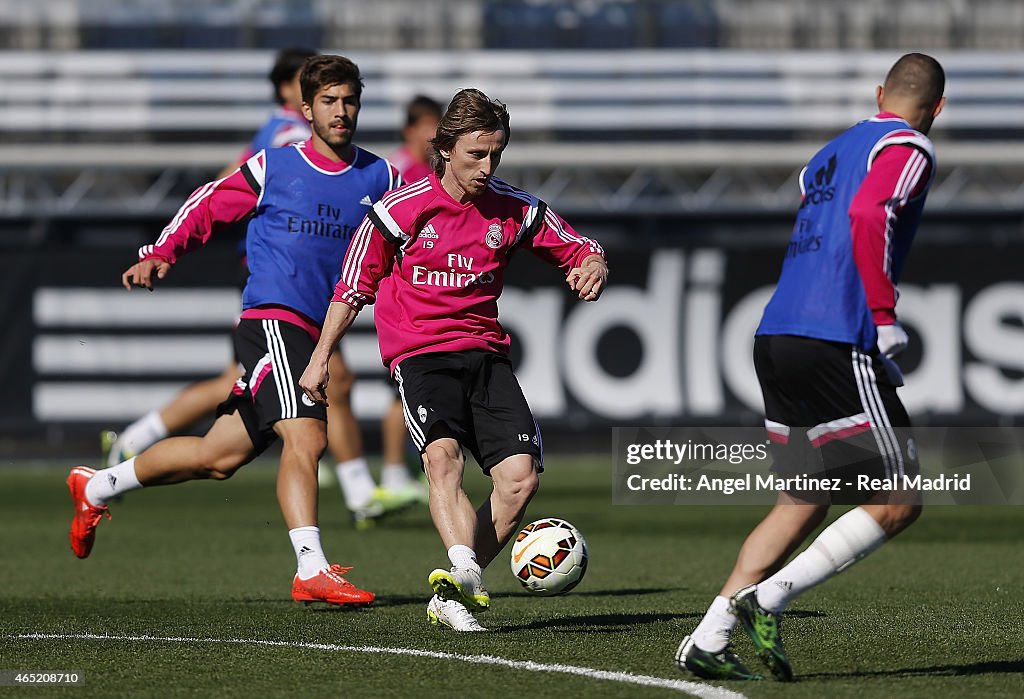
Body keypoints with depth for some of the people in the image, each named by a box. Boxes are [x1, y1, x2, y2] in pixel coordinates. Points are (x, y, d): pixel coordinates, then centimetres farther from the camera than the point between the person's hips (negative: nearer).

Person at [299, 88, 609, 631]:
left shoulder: (516, 210, 5)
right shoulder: (401, 209, -4)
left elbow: (580, 251, 16)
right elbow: (354, 286, 7)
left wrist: (593, 267, -9)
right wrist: (319, 358, 9)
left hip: (486, 354, 4)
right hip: (420, 356, -4)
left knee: (521, 476, -13)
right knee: (443, 456, -31)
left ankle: (451, 596, -2)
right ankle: (465, 570, -51)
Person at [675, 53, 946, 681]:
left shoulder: (832, 152, 24)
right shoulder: (909, 148, -1)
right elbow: (868, 213, -20)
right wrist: (886, 321, -18)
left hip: (775, 340, 9)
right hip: (836, 344, -8)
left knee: (805, 501, 16)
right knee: (898, 503, -2)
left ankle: (708, 640, 8)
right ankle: (769, 597, -14)